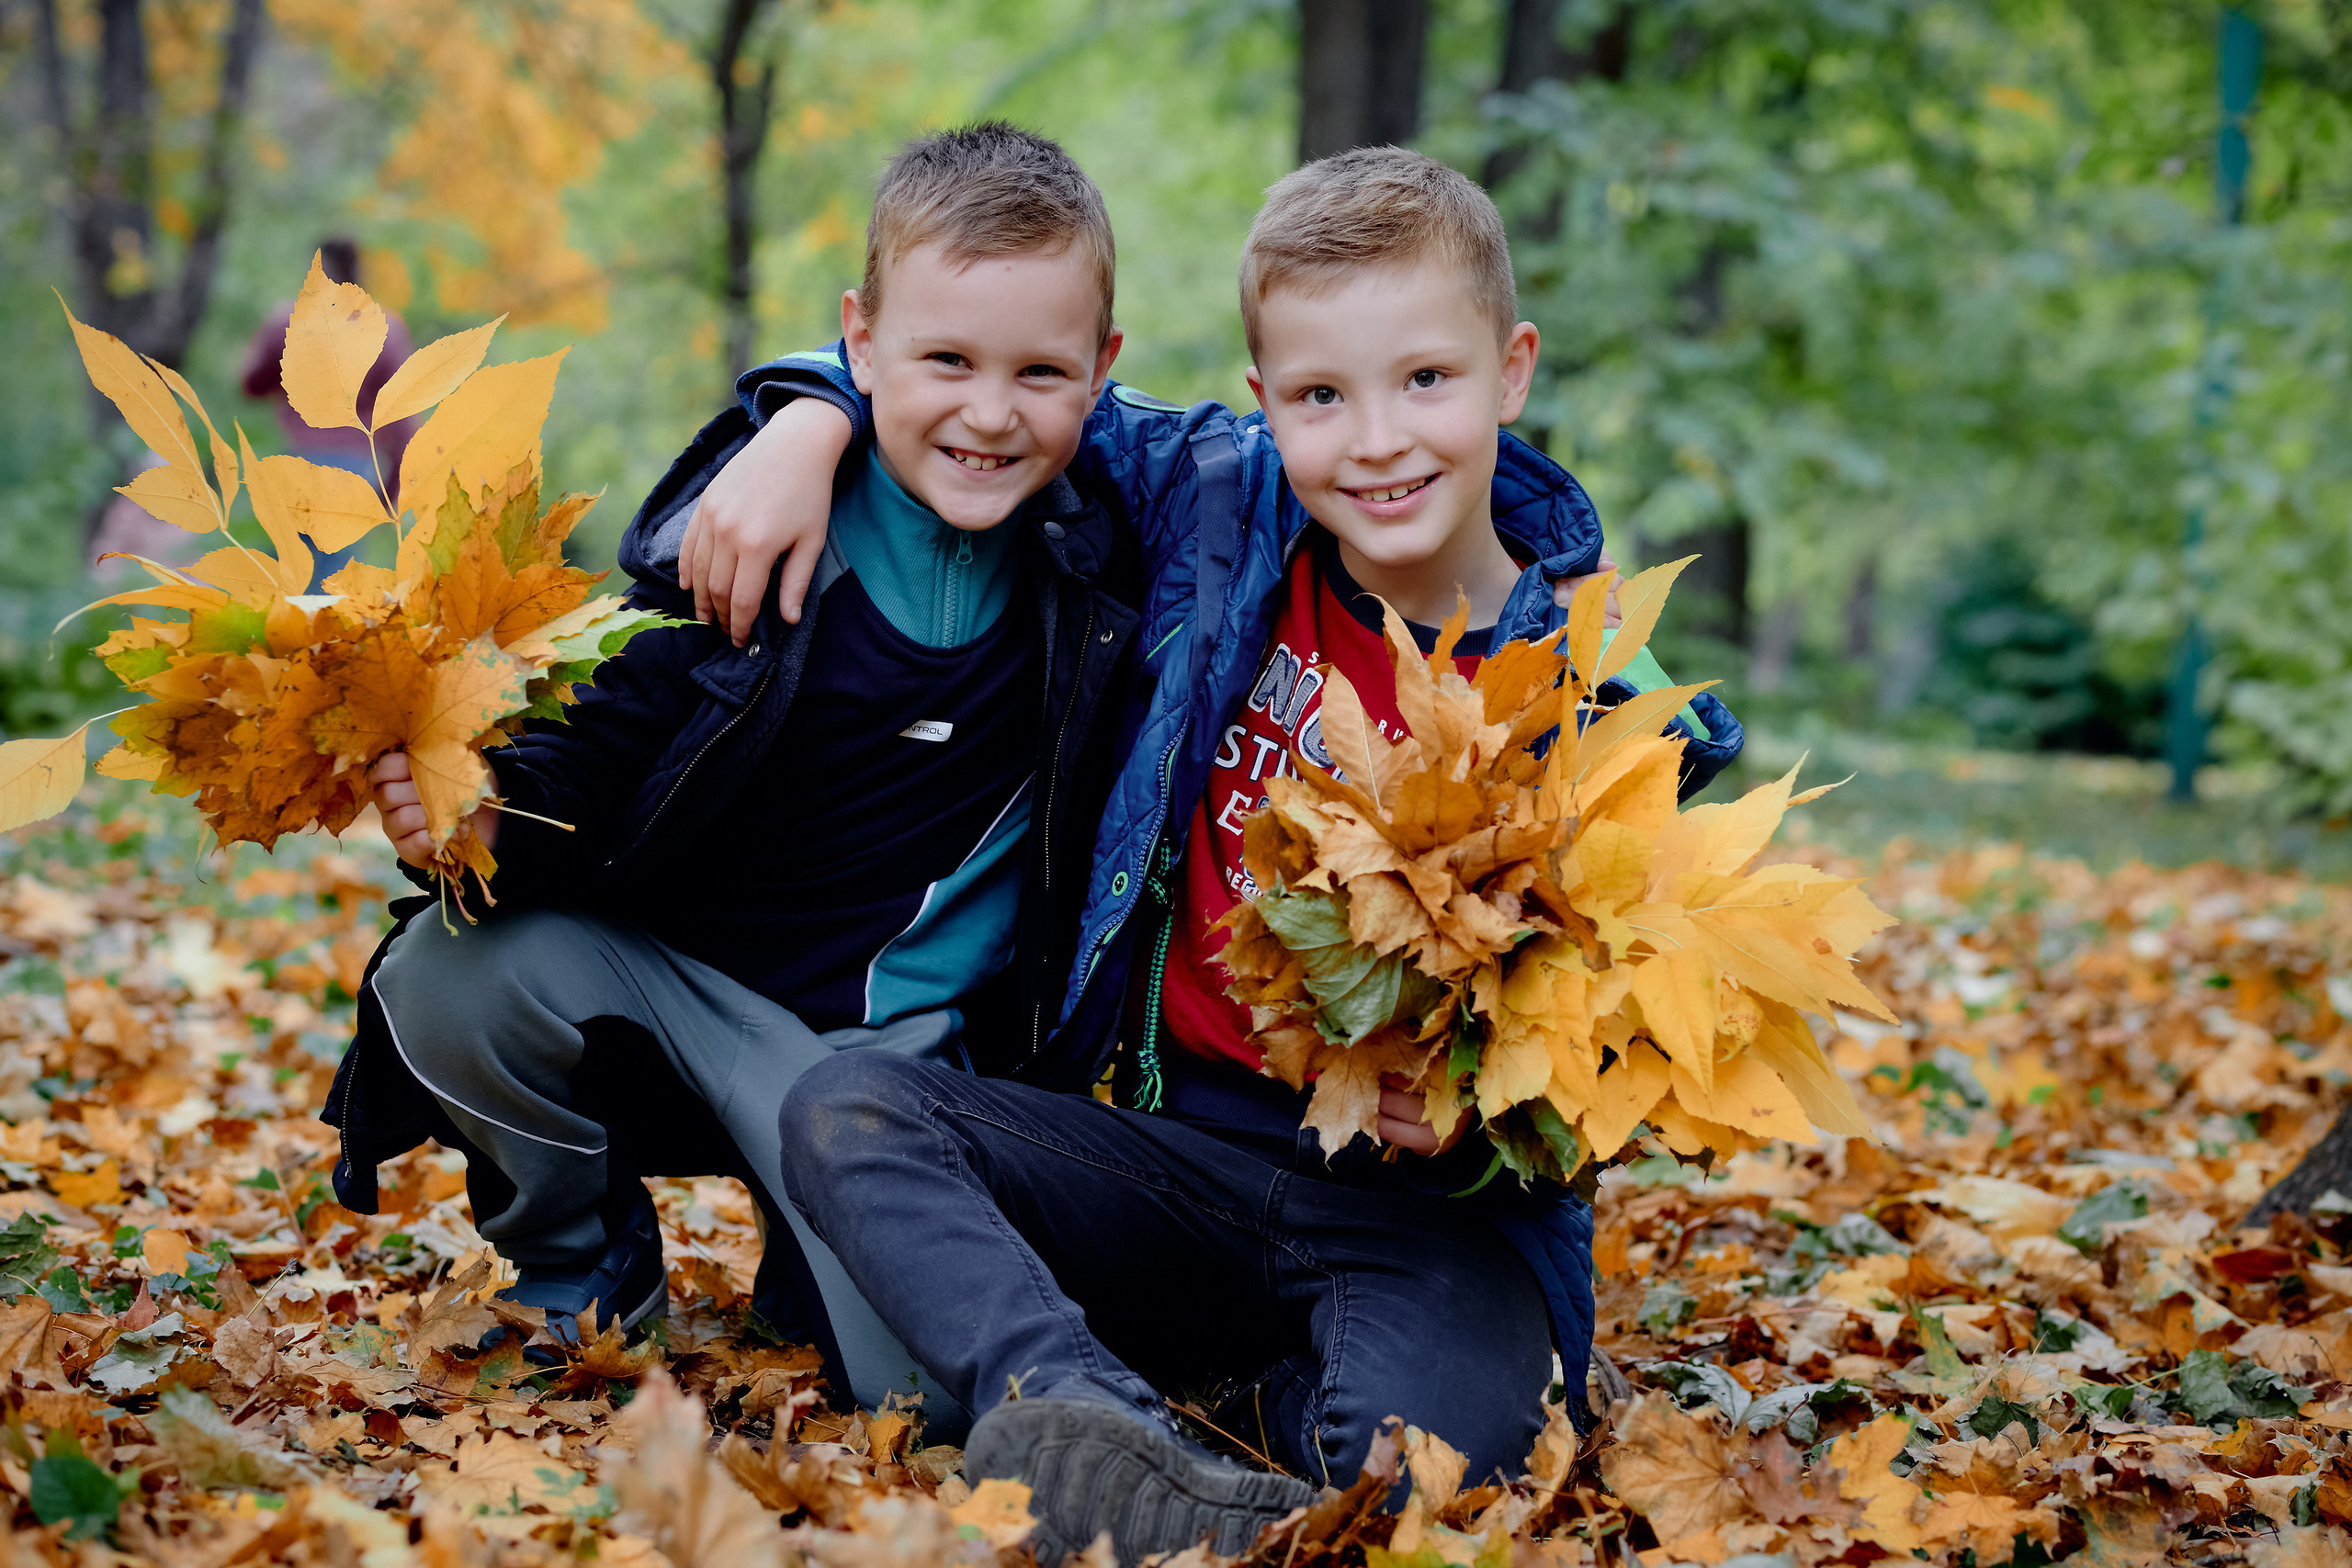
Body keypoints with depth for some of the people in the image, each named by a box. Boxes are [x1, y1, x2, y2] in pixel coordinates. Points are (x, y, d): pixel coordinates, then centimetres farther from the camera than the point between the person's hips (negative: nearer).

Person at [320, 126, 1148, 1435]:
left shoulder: (1106, 555, -4)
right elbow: (604, 750, -10)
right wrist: (491, 809, -31)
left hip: (901, 1048, 1)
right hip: (655, 969, 0)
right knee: (448, 983, -29)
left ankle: (811, 1265, 21)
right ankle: (594, 1292, 3)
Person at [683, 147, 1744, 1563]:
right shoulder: (1224, 504, 1)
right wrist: (810, 425, -2)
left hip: (1424, 1193, -4)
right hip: (1174, 1142, 4)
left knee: (1432, 1438, -36)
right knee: (846, 1107, -19)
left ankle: (1270, 1393, -1)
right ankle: (1101, 1423, -40)